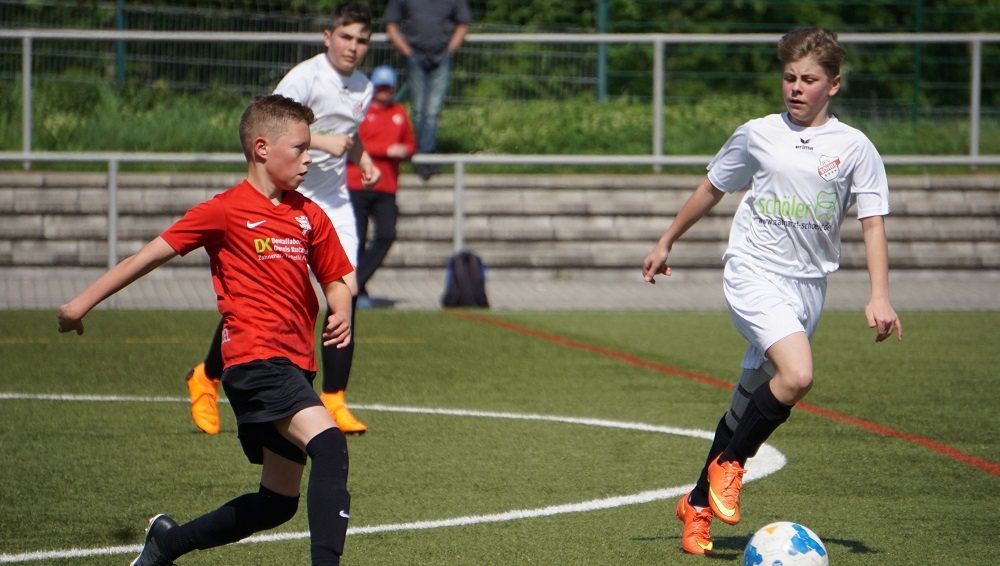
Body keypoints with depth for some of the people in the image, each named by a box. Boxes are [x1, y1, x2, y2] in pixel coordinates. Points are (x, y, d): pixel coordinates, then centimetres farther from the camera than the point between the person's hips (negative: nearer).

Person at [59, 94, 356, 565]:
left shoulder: (310, 217, 12)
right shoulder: (225, 211, -5)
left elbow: (335, 278, 23)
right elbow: (152, 255, 0)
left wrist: (340, 314, -1)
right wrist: (83, 302, 4)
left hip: (295, 364, 8)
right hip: (256, 361, -8)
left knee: (277, 503, 12)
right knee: (329, 446, -29)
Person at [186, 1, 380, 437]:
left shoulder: (363, 88, 9)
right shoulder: (305, 77, -15)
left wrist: (363, 160, 9)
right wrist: (320, 141, -30)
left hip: (334, 200, 6)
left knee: (345, 291, -8)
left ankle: (333, 399, -1)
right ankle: (207, 377, 19)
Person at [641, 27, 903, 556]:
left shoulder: (854, 148, 2)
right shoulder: (756, 135, 2)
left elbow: (873, 222, 2)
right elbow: (712, 189, 17)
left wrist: (879, 296, -8)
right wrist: (666, 242, 25)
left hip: (809, 283, 3)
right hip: (753, 271, -2)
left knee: (749, 401, 8)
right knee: (796, 375, -26)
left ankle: (699, 503, 25)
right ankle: (729, 465, -5)